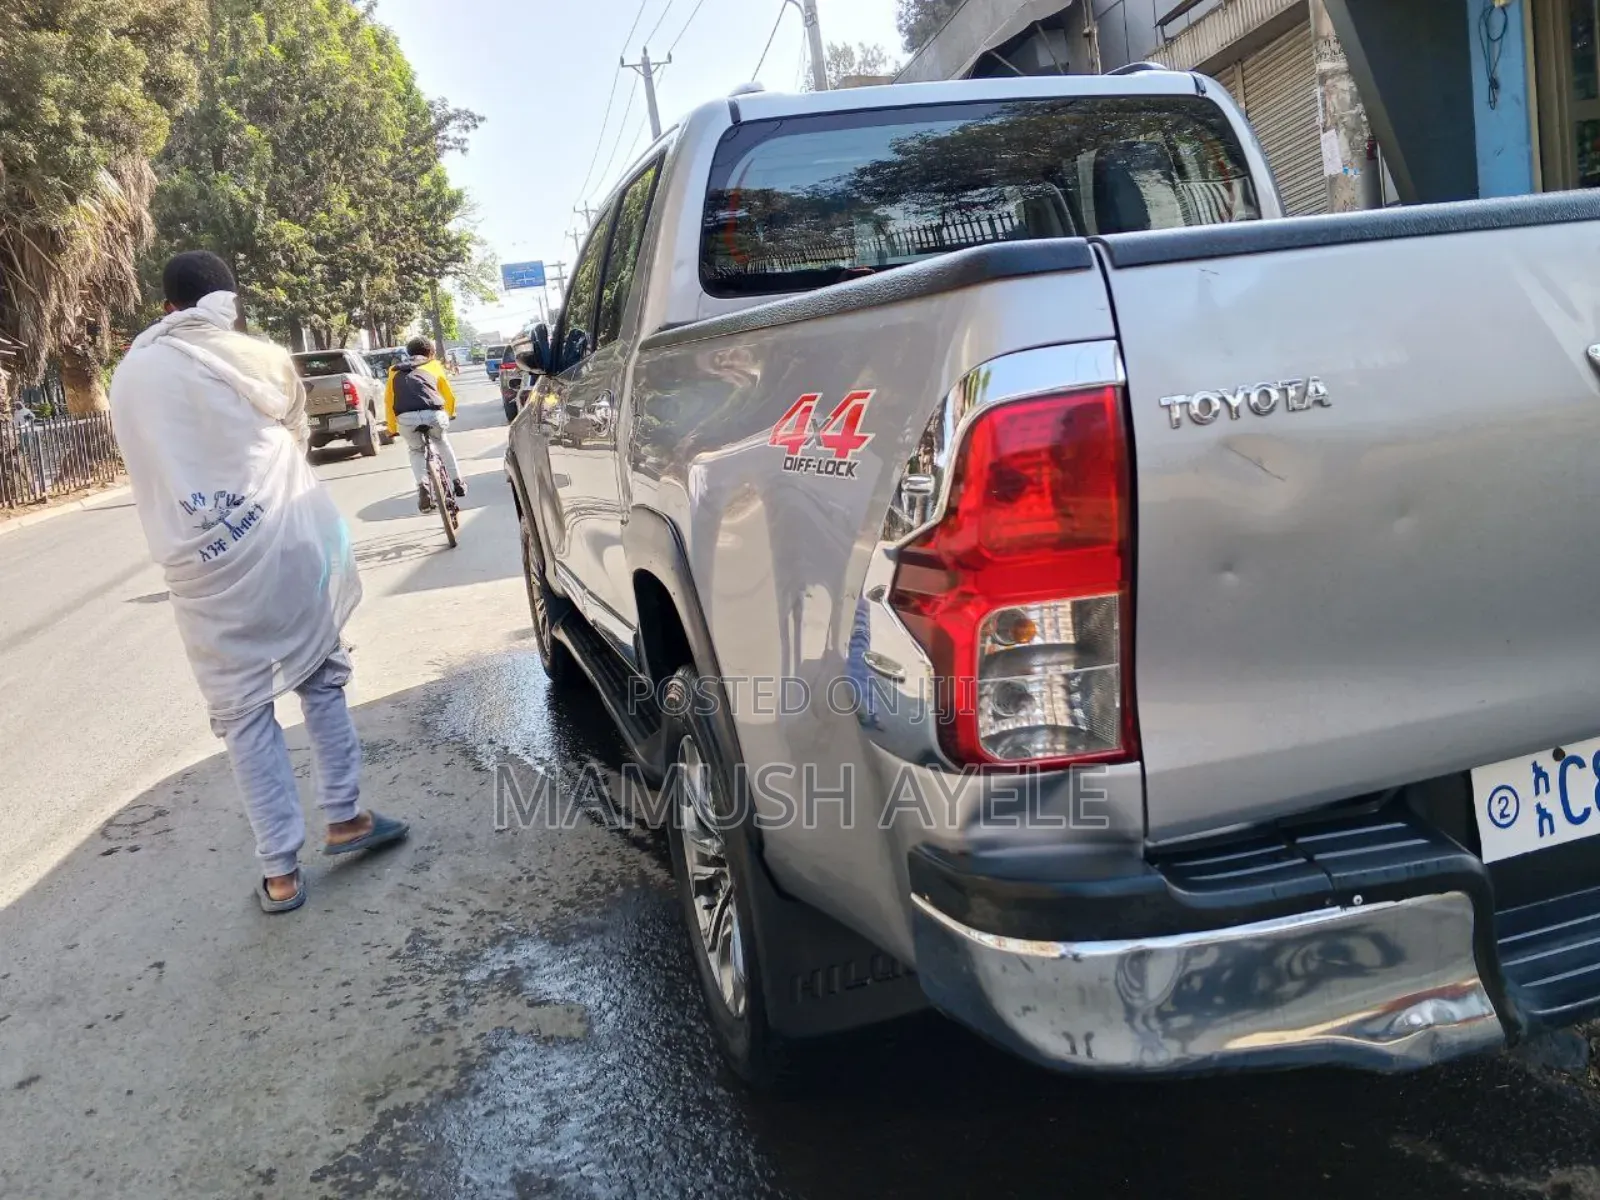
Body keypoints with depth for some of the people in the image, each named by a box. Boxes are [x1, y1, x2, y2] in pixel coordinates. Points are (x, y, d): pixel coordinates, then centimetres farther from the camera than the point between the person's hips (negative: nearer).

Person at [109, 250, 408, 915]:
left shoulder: (129, 379, 6)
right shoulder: (260, 359, 2)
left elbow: (150, 473, 16)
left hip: (205, 569, 1)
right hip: (289, 545, 0)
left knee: (243, 712, 7)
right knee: (321, 678, 18)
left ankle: (280, 871, 9)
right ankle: (344, 817, 23)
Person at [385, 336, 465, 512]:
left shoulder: (395, 370, 31)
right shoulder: (433, 365, 29)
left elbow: (388, 400, 29)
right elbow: (449, 394, 36)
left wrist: (392, 428, 39)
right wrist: (450, 413, 55)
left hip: (406, 417, 0)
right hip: (433, 413, 0)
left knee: (416, 451, 28)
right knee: (442, 442, 33)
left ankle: (423, 486, 4)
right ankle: (456, 482, 34)